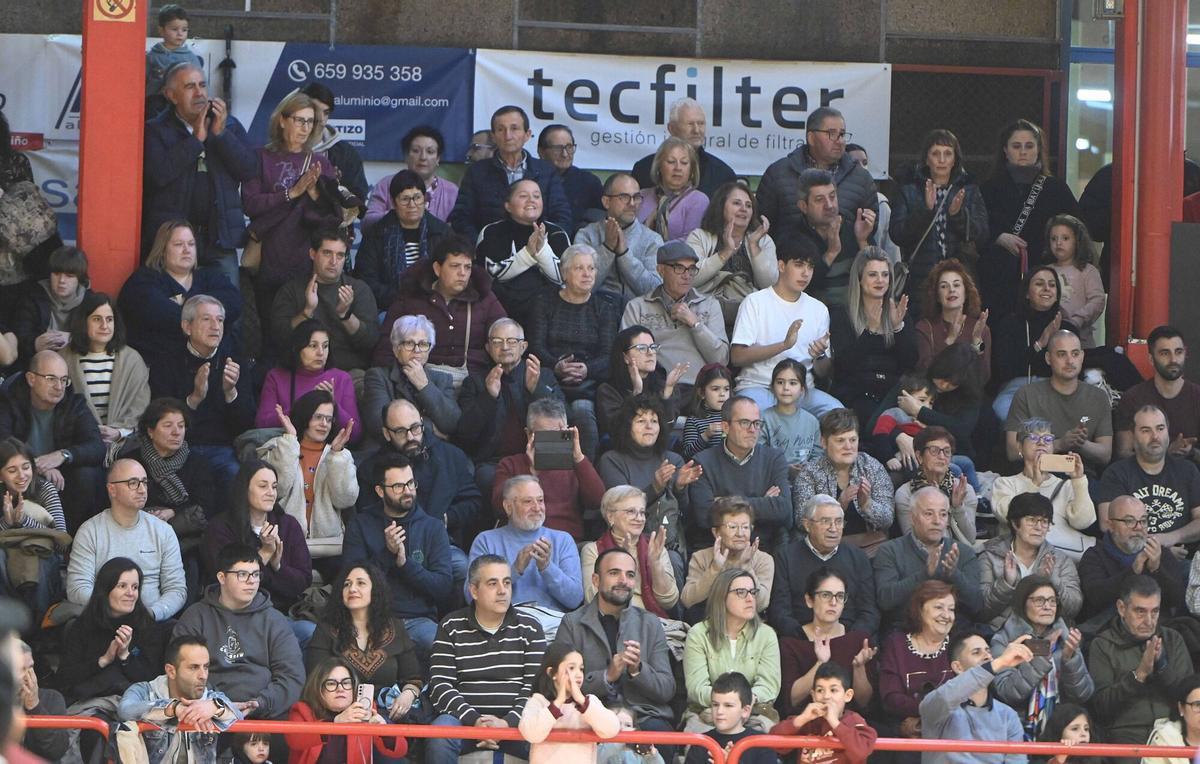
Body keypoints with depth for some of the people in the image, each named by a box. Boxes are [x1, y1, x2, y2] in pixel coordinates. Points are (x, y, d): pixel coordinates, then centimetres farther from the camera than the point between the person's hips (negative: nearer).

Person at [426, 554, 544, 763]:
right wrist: (474, 720, -15)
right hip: (464, 719, 0)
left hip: (514, 720, 0)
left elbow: (536, 687, 3)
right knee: (440, 734, -34)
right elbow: (440, 686, 1)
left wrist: (507, 722, -15)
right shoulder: (451, 627, 9)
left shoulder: (529, 627, 11)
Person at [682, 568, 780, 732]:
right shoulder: (698, 635, 4)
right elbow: (696, 687, -7)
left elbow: (769, 685, -4)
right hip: (707, 711, 0)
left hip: (755, 712, 0)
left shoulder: (766, 635, 9)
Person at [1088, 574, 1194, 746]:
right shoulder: (1102, 645, 6)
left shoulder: (1172, 639, 16)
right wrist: (1139, 675, -13)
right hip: (1126, 733, -3)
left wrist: (1162, 664, -10)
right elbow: (1100, 706, -4)